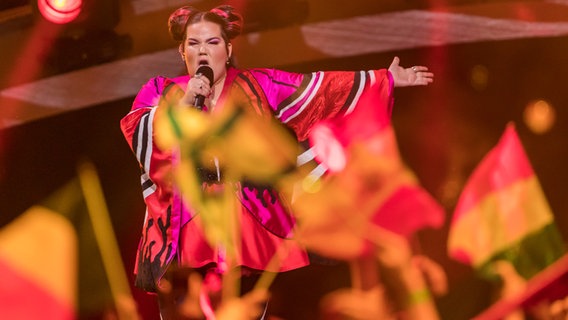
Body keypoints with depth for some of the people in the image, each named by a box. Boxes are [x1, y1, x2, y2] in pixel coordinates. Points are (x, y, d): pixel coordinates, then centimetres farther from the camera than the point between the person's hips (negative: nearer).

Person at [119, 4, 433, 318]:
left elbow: (323, 89, 6)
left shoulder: (257, 85, 8)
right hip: (185, 230, 0)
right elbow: (137, 133, -8)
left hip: (251, 229, 1)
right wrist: (184, 102, -16)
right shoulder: (162, 91, 8)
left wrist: (386, 79, 3)